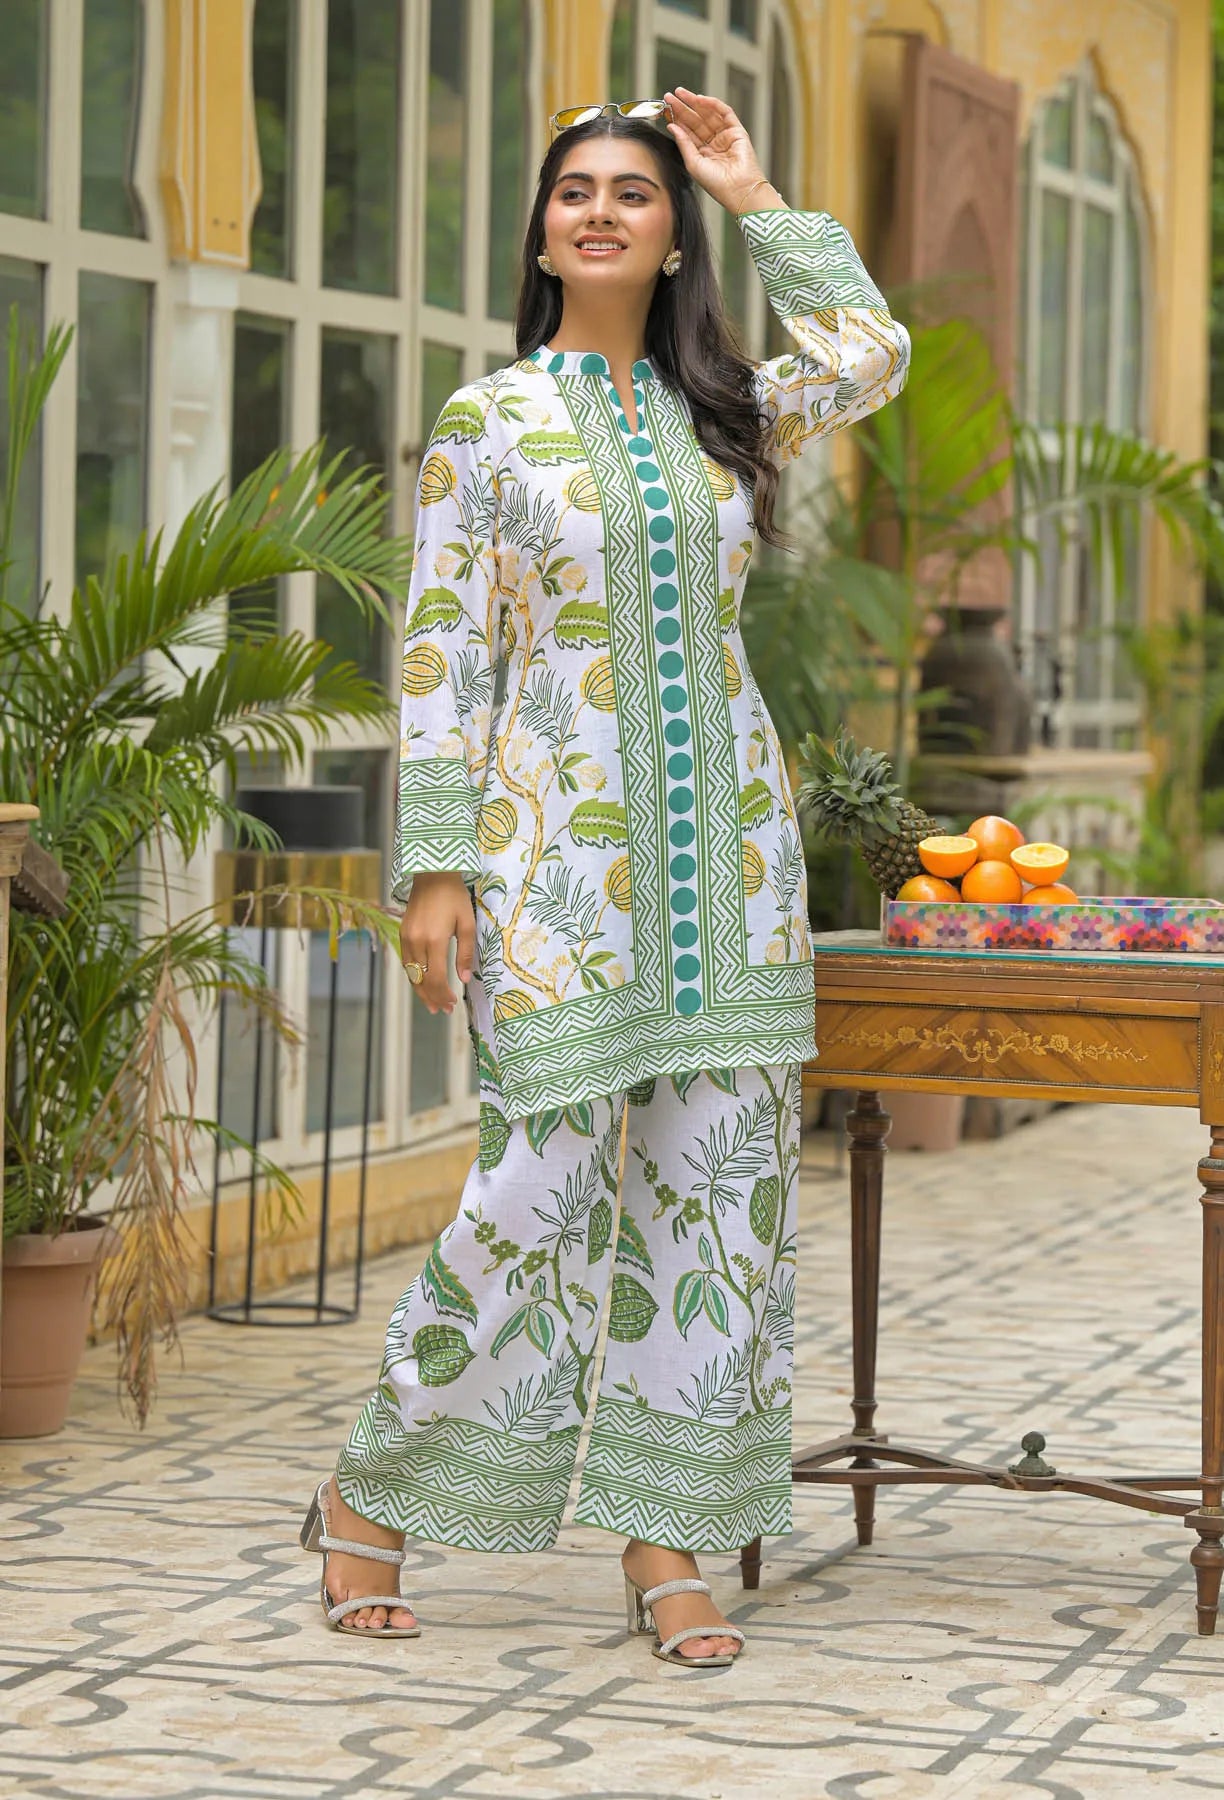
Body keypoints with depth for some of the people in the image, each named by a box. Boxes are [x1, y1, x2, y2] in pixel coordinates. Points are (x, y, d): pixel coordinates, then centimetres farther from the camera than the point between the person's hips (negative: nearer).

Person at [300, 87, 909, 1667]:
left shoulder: (720, 414, 13)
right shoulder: (485, 421, 3)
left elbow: (870, 358, -4)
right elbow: (441, 650, -1)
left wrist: (756, 197, 4)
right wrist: (436, 865, -8)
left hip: (725, 852, 4)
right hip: (560, 851, -4)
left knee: (715, 1181, 1)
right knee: (539, 1180, -8)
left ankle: (663, 1538, 8)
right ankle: (369, 1495, 10)